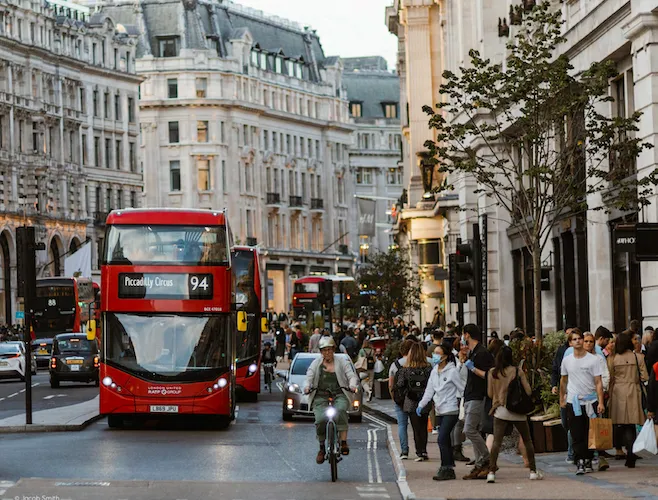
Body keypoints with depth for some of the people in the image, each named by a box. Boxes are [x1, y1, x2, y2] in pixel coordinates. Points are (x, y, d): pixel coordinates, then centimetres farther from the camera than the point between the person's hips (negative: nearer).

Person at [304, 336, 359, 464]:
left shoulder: (342, 362, 13)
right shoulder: (316, 363, 15)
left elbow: (351, 376, 5)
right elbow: (309, 377, 7)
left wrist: (352, 385, -18)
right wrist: (307, 386, -16)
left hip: (339, 395, -1)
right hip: (320, 395, 1)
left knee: (340, 410, -34)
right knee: (321, 420, -20)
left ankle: (344, 442, -33)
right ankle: (322, 448, 1)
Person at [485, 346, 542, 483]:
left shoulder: (492, 373, -1)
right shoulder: (518, 372, -5)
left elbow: (490, 393, 4)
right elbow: (528, 392, -6)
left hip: (500, 409, 1)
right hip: (517, 411, 0)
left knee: (497, 441, -5)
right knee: (527, 441, 14)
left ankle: (491, 471, -18)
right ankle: (533, 471, 17)